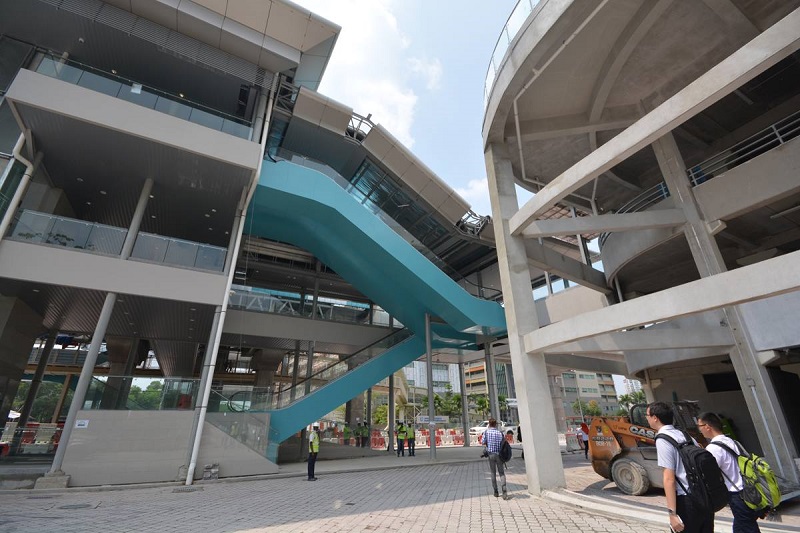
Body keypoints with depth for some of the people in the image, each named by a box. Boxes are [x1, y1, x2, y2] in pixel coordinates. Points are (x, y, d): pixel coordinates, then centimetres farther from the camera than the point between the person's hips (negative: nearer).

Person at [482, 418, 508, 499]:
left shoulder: (486, 431, -6)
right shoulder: (500, 433, -3)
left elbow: (483, 442, -3)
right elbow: (504, 444, -2)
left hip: (491, 454, 0)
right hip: (499, 455, 1)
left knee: (493, 473, 12)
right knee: (502, 473, 7)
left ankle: (496, 492, 17)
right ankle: (504, 491, -9)